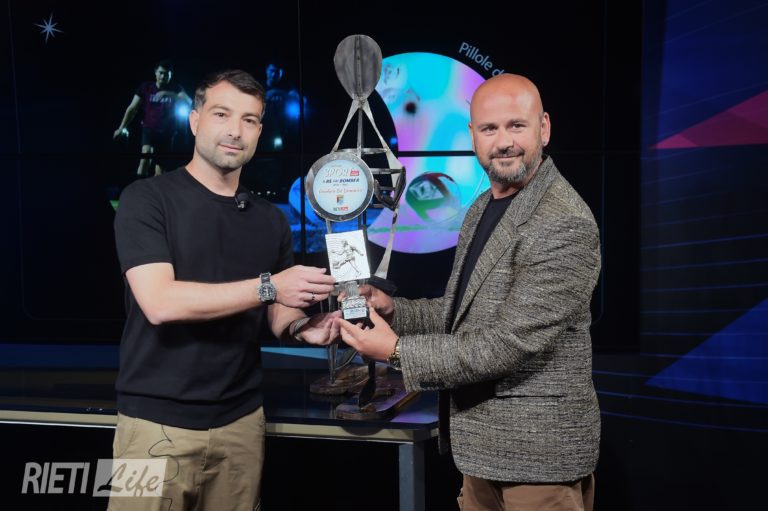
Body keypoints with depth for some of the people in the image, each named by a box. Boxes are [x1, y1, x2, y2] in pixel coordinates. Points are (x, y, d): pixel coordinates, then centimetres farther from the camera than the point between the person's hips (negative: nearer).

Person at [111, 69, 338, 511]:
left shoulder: (271, 220, 7)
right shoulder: (147, 199, -8)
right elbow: (161, 302, -20)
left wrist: (300, 327, -10)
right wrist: (268, 286, -24)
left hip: (241, 420, 4)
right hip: (159, 421, -4)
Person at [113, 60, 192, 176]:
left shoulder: (175, 90, 1)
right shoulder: (146, 87, 1)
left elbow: (188, 102, -19)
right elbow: (132, 108, 0)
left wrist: (166, 94, -31)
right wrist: (122, 128, -9)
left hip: (167, 132, 1)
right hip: (149, 129, -1)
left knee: (160, 171, 4)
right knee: (146, 154, -29)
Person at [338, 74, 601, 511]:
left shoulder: (566, 225, -21)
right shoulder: (482, 208, 8)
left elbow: (513, 343, -24)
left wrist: (399, 351, -19)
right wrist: (391, 310, -2)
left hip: (538, 449, -8)